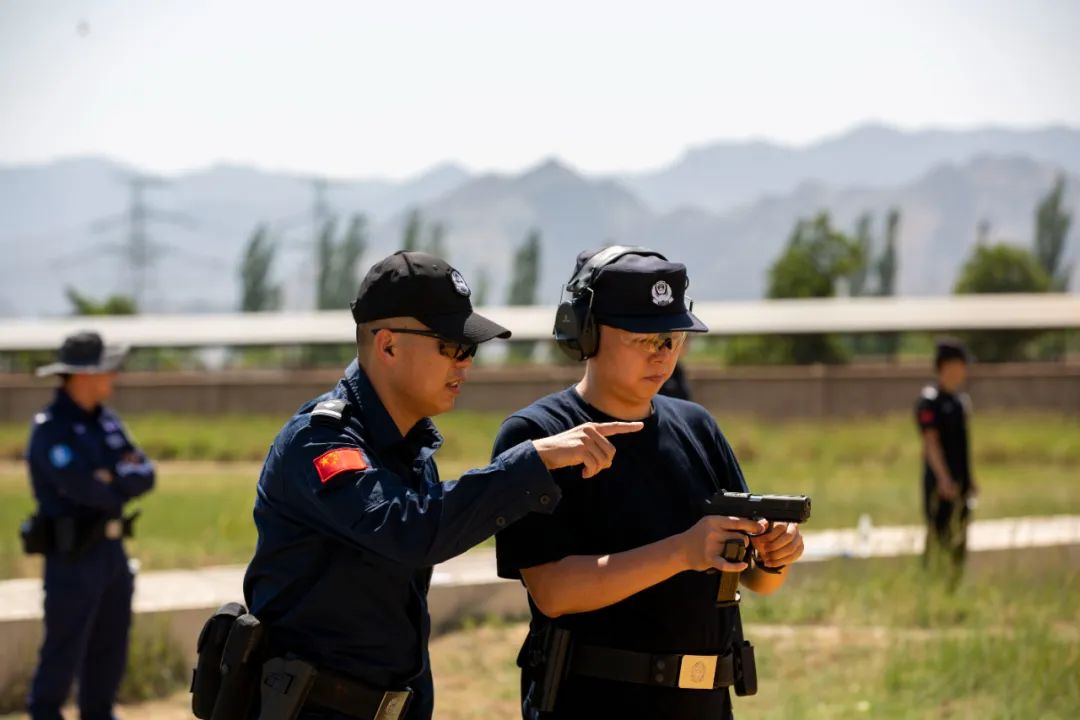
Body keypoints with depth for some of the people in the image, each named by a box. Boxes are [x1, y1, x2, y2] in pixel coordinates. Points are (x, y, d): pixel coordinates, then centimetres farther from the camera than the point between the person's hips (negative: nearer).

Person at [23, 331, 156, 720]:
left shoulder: (105, 420, 9)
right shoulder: (51, 430, -17)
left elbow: (145, 473, 3)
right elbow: (86, 489, -26)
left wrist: (115, 479, -17)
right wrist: (124, 483, -8)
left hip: (111, 548, 8)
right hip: (72, 556, -8)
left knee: (111, 645, 13)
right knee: (65, 648, 0)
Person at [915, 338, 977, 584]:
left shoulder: (961, 400, 15)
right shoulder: (929, 400, -11)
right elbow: (931, 441, -18)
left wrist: (969, 478, 20)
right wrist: (944, 478, -26)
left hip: (960, 480, 8)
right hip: (940, 481, -8)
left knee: (958, 540, 10)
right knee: (938, 534, -8)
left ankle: (955, 588, 16)